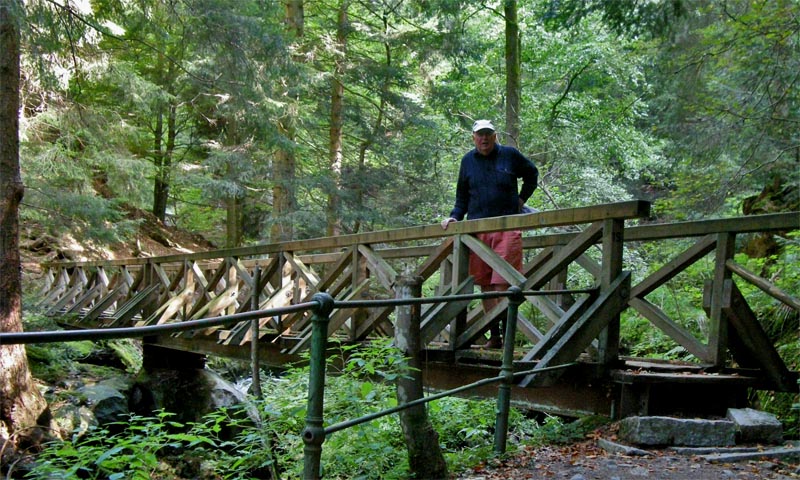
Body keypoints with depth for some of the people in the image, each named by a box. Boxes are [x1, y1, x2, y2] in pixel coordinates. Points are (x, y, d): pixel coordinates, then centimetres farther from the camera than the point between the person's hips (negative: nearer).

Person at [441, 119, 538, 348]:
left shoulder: (510, 155, 5)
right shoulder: (468, 161, 12)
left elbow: (532, 173, 22)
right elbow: (462, 196, 20)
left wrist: (522, 198, 13)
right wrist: (455, 216, 5)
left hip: (507, 227, -3)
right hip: (477, 227, 3)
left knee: (503, 282, -12)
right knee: (485, 284, 3)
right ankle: (494, 335, 9)